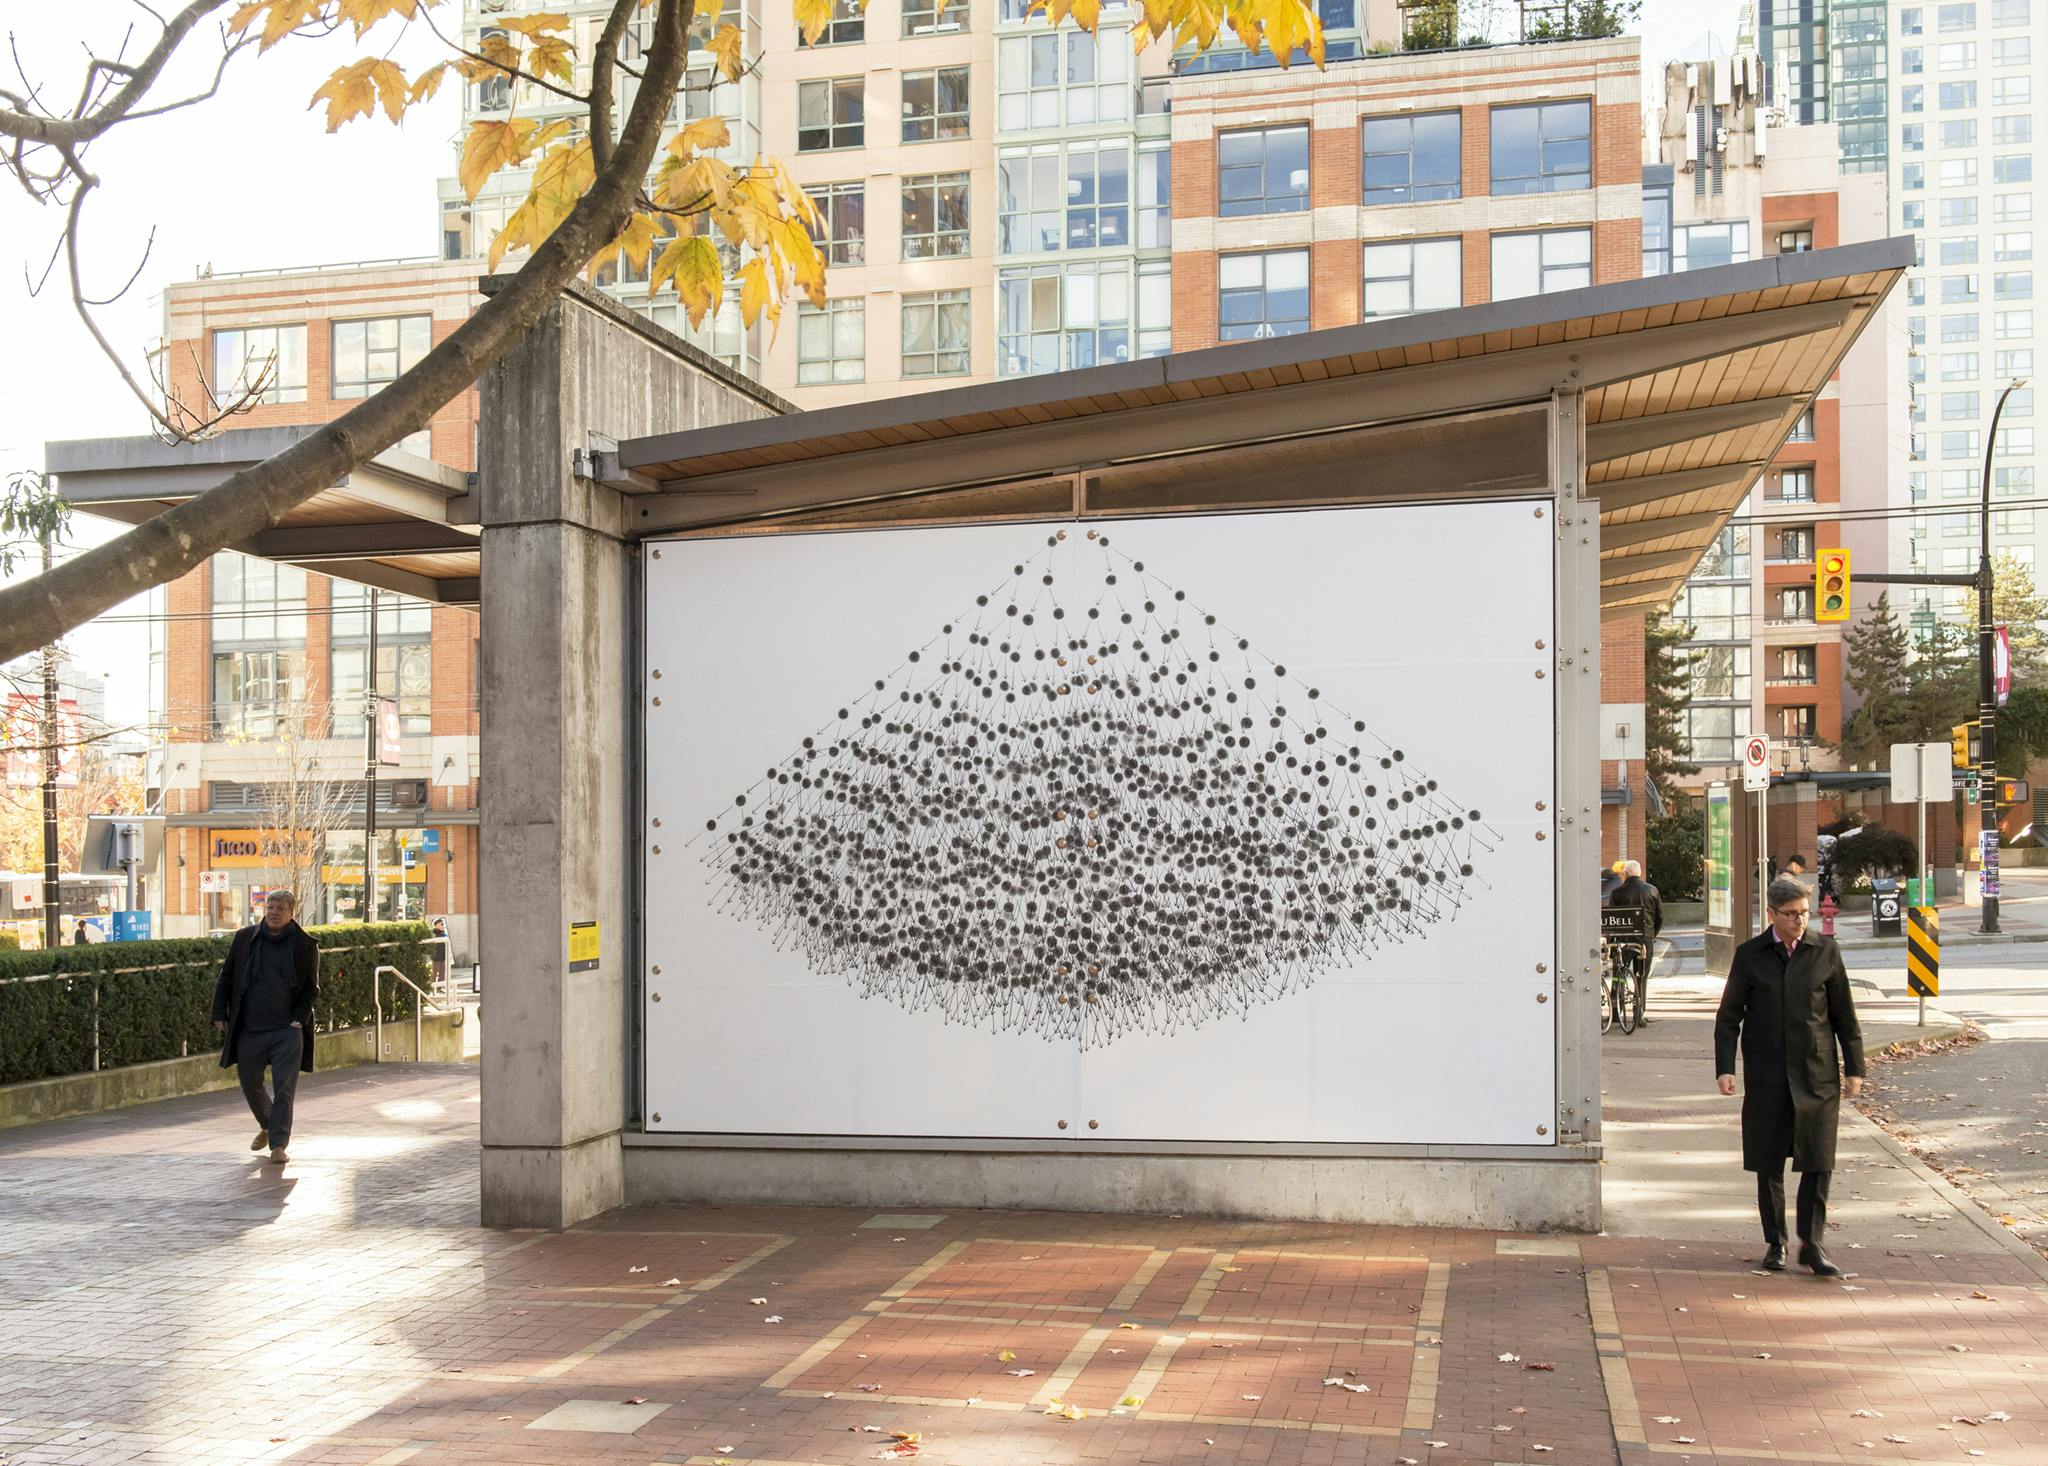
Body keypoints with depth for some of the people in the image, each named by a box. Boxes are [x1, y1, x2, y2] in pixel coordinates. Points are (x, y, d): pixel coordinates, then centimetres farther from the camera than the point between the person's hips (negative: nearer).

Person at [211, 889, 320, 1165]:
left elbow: (311, 987, 5)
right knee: (250, 1083, 12)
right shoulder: (244, 938, 5)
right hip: (249, 1028, 3)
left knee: (284, 1089, -6)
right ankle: (268, 1127, 37)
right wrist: (220, 1014, 5)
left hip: (287, 1030, -3)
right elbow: (226, 978, 11)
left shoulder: (305, 945, 0)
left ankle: (279, 1144, 1)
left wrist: (299, 1018, -6)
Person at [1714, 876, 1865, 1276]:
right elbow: (1729, 1016, 4)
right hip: (1766, 1076, 0)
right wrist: (1725, 1068, -4)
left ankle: (1811, 1243, 6)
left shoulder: (1825, 951, 3)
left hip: (1817, 1074, 0)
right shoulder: (1750, 955, 2)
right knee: (1768, 1164, 6)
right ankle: (1774, 1242, 17)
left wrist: (1854, 1068, 7)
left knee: (1818, 1160, -4)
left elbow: (1844, 1014, 8)